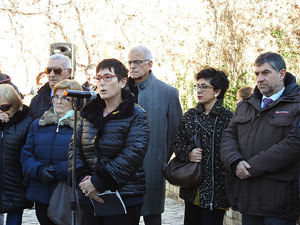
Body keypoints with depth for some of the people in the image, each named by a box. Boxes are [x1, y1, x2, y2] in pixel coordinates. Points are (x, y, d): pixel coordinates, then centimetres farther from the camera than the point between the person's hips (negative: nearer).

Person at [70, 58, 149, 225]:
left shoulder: (136, 115, -5)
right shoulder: (89, 113, 12)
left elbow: (133, 154, -16)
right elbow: (74, 148, 7)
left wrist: (98, 181, -19)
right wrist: (83, 178, -11)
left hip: (124, 197, -5)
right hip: (90, 198, 5)